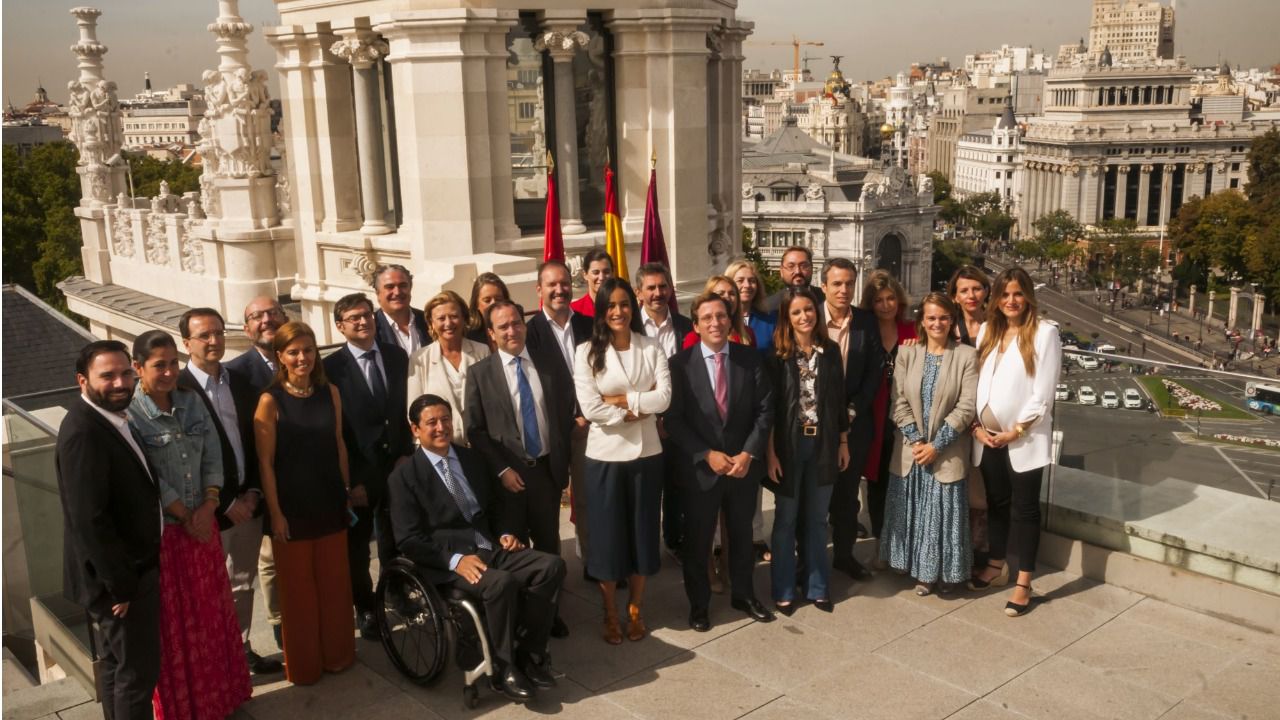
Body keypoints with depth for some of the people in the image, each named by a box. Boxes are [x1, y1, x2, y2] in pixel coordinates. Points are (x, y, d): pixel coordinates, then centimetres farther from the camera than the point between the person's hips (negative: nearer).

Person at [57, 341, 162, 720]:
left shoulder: (111, 417, 5)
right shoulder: (83, 431, -25)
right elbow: (89, 519, -27)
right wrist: (120, 584, -21)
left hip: (130, 569, 9)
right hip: (118, 577, -9)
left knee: (116, 664, 22)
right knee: (137, 670, 2)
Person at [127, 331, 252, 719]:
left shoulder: (192, 402, 2)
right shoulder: (130, 415, -14)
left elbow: (213, 458, 3)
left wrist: (208, 507, -9)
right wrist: (185, 517, -11)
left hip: (203, 524, 5)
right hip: (162, 532, -5)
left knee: (213, 612, 15)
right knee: (175, 622, 9)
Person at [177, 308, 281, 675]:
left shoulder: (241, 383, 5)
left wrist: (254, 491, -3)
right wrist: (225, 504, -15)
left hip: (248, 502, 6)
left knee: (243, 583, 19)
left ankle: (242, 649, 34)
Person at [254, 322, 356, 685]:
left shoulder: (330, 393, 0)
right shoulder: (270, 400, -12)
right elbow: (265, 462, -12)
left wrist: (347, 489, 10)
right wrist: (275, 514, -13)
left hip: (330, 502, 4)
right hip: (292, 507, -4)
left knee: (335, 581, 14)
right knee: (298, 587, 10)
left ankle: (337, 654, 32)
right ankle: (303, 664, 26)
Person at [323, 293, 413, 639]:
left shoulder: (396, 356, 3)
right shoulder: (332, 367, -11)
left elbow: (405, 409, 7)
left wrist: (406, 453, -3)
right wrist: (350, 479, -11)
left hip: (395, 464, 3)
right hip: (357, 470, -3)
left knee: (394, 540, 15)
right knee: (357, 546, 11)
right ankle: (366, 610, 27)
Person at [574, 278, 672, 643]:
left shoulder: (651, 348, 1)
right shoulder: (587, 351, -4)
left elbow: (664, 397, -10)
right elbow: (590, 408, -14)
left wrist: (621, 399, -16)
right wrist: (639, 410, -13)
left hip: (646, 452, 2)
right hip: (605, 455, -2)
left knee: (643, 529, 11)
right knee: (608, 533, 7)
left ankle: (635, 610, 28)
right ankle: (610, 613, 24)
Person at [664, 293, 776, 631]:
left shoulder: (751, 358, -1)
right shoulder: (680, 363, -8)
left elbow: (765, 410, -2)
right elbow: (673, 419, -9)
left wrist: (748, 454, -12)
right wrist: (707, 455, -16)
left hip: (744, 464, 2)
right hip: (700, 467, -2)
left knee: (741, 533, 18)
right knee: (697, 539, 10)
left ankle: (743, 594, 36)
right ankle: (698, 604, 27)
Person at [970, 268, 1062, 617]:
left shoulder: (1044, 333, -8)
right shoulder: (987, 331, 9)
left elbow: (1043, 393, -11)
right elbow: (976, 381, 7)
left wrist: (1016, 431, -13)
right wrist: (976, 425, -3)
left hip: (1025, 437, -5)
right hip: (987, 436, 5)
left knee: (1025, 508, 3)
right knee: (996, 503, 16)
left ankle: (1024, 583, 9)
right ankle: (997, 566, 31)